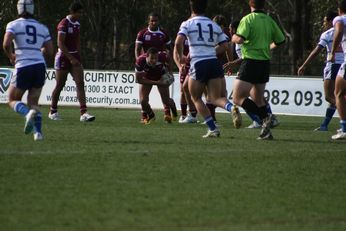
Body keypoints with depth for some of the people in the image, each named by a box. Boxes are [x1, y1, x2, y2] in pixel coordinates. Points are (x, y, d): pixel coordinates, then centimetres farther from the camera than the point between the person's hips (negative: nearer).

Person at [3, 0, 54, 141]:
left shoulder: (14, 25, 1)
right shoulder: (42, 28, 13)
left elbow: (6, 44, -13)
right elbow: (50, 52, 12)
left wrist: (10, 56, 6)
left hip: (23, 67, -4)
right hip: (40, 66, 4)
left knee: (13, 100, 10)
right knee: (33, 102, 14)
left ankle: (28, 113, -21)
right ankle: (38, 132, -6)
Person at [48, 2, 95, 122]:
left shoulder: (77, 24, 9)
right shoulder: (64, 24, -14)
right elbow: (60, 43, -19)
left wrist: (78, 58, 15)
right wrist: (71, 59, -20)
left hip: (75, 57, 6)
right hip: (63, 57, -6)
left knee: (80, 83, -7)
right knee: (60, 85, 4)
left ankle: (83, 113, -14)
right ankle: (53, 111, 21)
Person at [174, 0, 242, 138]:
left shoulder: (187, 24, 2)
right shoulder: (214, 25, 15)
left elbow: (178, 42, -12)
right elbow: (225, 45, 11)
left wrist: (180, 57, 5)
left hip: (198, 65, -4)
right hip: (214, 63, 4)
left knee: (196, 98, 14)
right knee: (216, 98, 4)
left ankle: (212, 129, 5)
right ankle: (232, 107, -32)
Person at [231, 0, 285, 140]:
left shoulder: (248, 19, -9)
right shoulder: (270, 21, 9)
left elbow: (240, 39, -22)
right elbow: (281, 41, 15)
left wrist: (234, 38, 1)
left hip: (251, 61, -7)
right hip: (265, 63, 7)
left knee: (238, 98, -5)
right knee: (258, 99, 17)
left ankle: (265, 117, -19)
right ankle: (266, 131, 11)